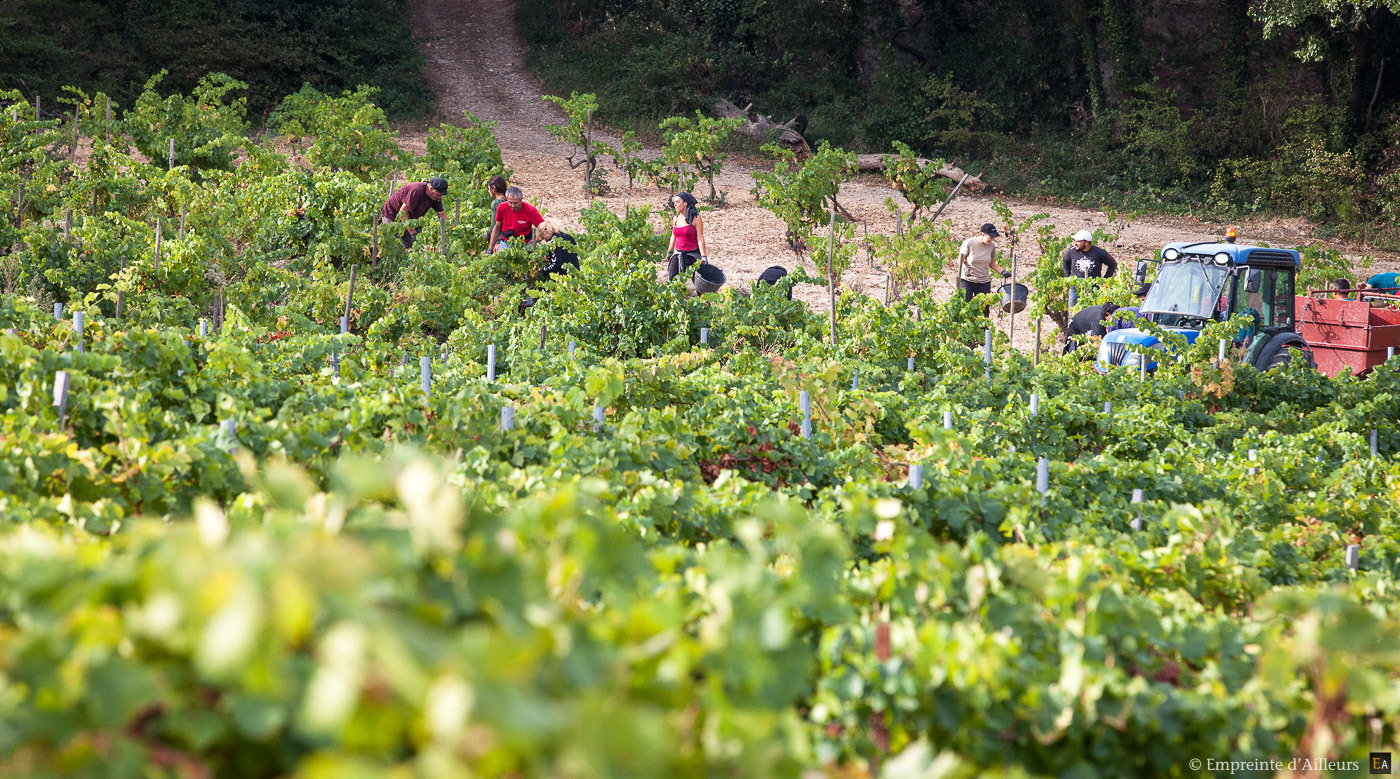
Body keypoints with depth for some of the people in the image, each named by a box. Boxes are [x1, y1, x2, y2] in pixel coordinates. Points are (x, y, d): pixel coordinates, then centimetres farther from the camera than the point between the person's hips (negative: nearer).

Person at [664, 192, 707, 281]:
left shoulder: (696, 218, -8)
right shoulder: (675, 219, 8)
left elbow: (700, 238, -10)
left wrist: (703, 257, -15)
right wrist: (669, 252, 28)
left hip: (693, 254, -5)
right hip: (678, 253, 5)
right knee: (672, 279, -6)